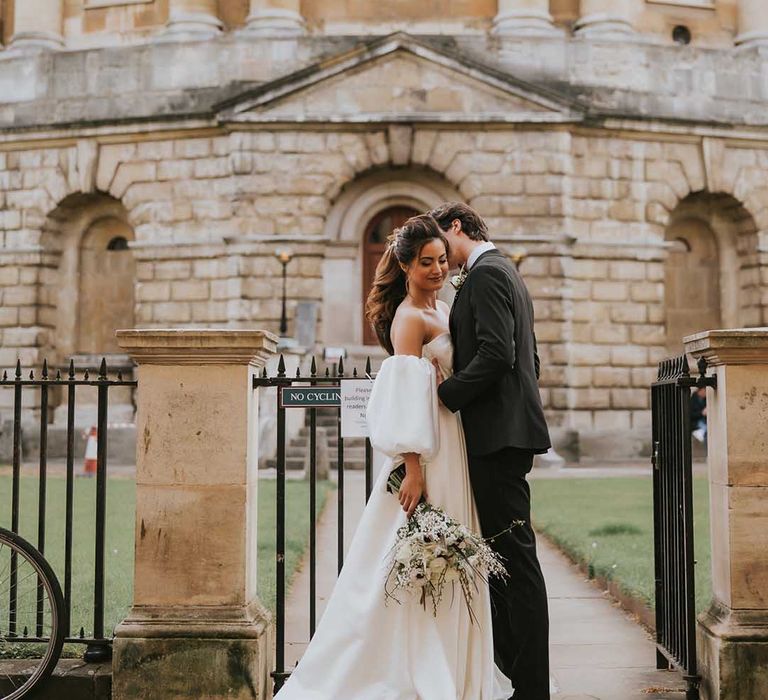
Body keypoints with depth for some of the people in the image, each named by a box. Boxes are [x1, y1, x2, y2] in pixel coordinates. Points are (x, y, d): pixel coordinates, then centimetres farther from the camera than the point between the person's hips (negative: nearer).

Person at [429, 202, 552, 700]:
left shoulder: (486, 274, -10)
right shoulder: (504, 272, 22)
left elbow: (496, 354, -22)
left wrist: (442, 396, -15)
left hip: (497, 433, -11)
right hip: (509, 428, 11)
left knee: (516, 556, -7)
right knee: (501, 555, 13)